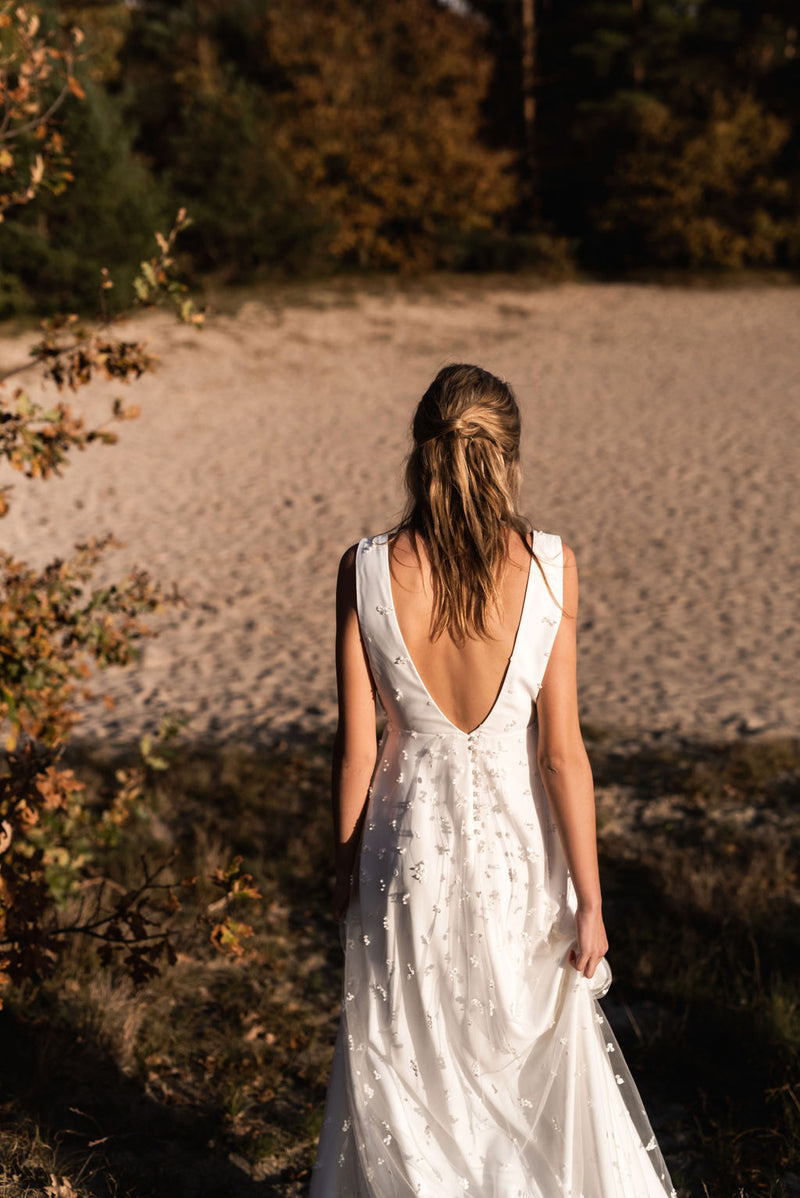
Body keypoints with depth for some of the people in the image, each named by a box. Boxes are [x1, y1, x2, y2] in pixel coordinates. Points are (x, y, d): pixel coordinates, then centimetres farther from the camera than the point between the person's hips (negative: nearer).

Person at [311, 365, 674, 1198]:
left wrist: (346, 863, 9)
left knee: (404, 1074, 19)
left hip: (409, 848, 1)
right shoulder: (548, 568, -15)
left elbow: (356, 745, -6)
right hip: (518, 849, 0)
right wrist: (589, 898, -3)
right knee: (537, 1064, 22)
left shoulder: (366, 570, -12)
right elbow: (562, 749, -12)